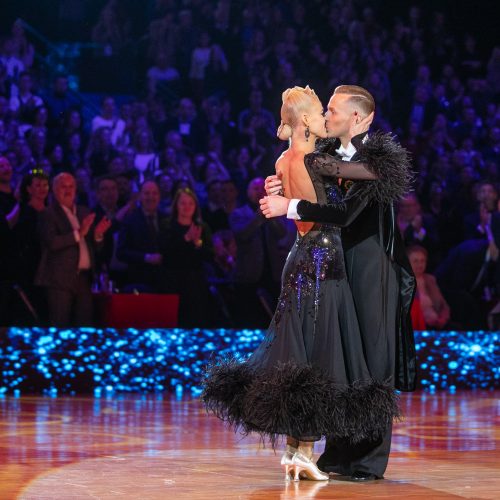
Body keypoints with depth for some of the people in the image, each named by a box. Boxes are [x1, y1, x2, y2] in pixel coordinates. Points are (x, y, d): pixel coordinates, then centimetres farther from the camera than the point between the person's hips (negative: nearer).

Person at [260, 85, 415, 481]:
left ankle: (369, 460, -1)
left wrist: (289, 207, -21)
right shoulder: (332, 154, 10)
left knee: (372, 360, -4)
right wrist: (278, 187, -4)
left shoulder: (379, 159, -14)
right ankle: (339, 453, 17)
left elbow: (346, 211, -24)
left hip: (372, 268, -8)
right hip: (338, 265, 8)